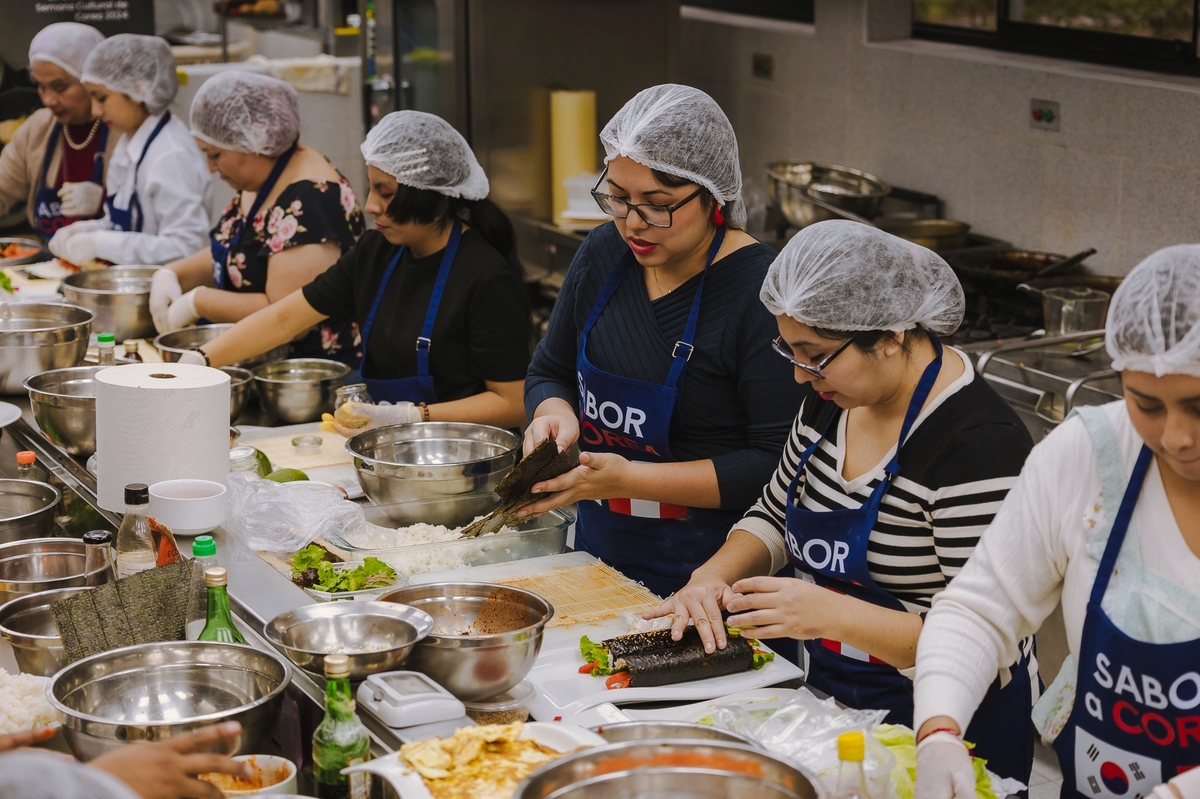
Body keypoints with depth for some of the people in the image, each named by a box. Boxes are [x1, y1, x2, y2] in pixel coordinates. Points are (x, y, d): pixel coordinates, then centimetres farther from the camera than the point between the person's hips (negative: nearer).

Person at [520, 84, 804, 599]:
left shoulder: (760, 291, -15)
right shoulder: (604, 254, 5)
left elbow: (778, 464, -18)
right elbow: (548, 373, 19)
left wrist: (630, 479, -20)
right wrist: (555, 413, -5)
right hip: (600, 551, 6)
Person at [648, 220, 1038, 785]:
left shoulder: (978, 444, -22)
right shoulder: (833, 397, 3)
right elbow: (777, 516, 20)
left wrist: (831, 614, -29)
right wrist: (716, 575, 0)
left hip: (942, 735, -8)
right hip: (829, 699, 8)